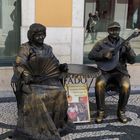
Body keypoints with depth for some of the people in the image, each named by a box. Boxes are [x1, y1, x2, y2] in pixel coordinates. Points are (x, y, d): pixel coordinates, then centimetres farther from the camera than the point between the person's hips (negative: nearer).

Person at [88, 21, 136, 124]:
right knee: (99, 84, -31)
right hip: (105, 71, 0)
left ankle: (121, 112, -6)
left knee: (126, 86, -30)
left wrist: (129, 50, -18)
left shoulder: (124, 43, 7)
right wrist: (104, 55, -15)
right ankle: (101, 112, -12)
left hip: (120, 71, 1)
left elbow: (132, 61, 2)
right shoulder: (101, 43, 5)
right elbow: (91, 55, 0)